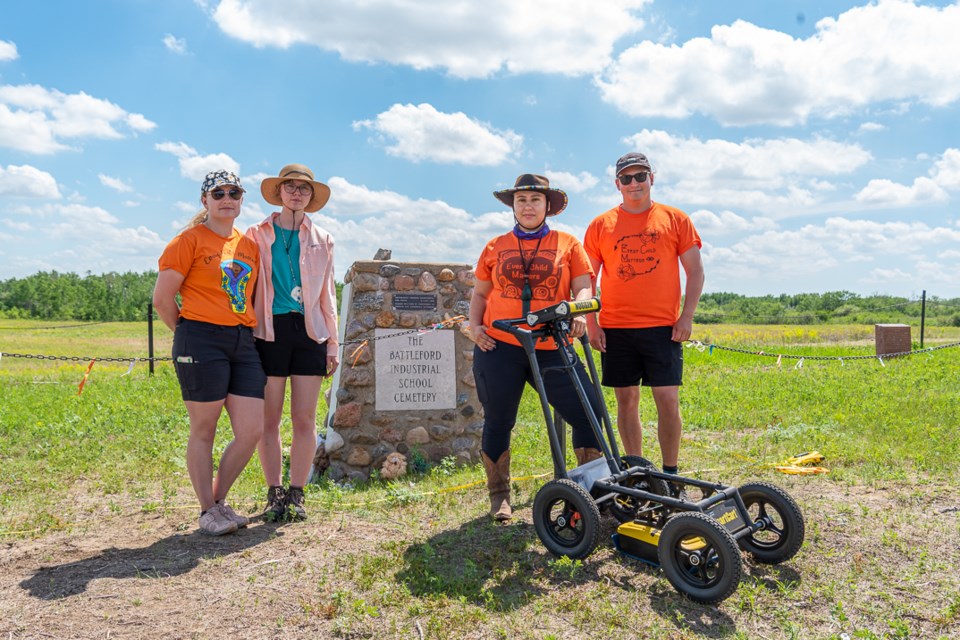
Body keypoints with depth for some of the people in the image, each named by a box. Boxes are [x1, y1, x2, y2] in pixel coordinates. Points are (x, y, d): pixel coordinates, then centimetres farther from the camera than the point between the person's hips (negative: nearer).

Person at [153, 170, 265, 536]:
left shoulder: (249, 245, 15)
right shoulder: (190, 239, -1)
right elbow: (162, 298, -3)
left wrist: (249, 332, 12)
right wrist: (189, 334, 4)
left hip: (243, 342, 6)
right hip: (202, 340, -5)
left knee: (252, 430, 2)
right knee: (203, 431, 4)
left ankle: (219, 501, 23)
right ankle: (208, 511, 19)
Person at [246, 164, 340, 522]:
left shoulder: (321, 240, 13)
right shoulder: (258, 234, 8)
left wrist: (333, 344, 8)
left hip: (309, 332, 1)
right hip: (270, 331, -1)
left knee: (305, 420, 2)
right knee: (269, 420, 2)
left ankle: (297, 495, 12)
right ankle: (274, 494, 14)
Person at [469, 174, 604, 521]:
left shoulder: (568, 244, 10)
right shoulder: (496, 247, 13)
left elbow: (584, 287, 2)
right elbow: (479, 293, 18)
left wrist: (579, 313, -19)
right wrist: (475, 324, 1)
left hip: (551, 349, -1)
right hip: (498, 347, 1)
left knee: (589, 409, -9)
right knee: (497, 423, 7)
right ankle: (499, 496, 25)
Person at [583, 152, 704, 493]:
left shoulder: (675, 219, 7)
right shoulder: (601, 225, 8)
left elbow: (695, 271, 7)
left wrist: (686, 316, -3)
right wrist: (591, 323, 0)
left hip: (663, 327, -1)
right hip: (615, 327, 1)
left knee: (668, 400, -3)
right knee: (626, 400, 6)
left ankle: (670, 475, 11)